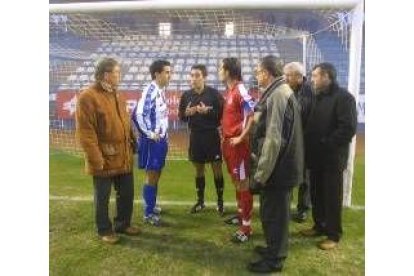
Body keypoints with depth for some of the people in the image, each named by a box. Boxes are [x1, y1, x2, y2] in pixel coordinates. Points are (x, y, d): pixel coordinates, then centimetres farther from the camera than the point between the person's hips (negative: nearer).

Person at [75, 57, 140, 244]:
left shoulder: (117, 95, 12)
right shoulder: (88, 97, -14)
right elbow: (85, 132, -18)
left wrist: (132, 144, 12)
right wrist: (96, 160, -19)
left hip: (124, 157, 7)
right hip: (104, 160, -7)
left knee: (127, 194, 16)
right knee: (102, 198, 10)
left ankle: (123, 224, 36)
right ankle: (104, 230, 29)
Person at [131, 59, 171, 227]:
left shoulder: (161, 90, 10)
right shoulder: (150, 91, -17)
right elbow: (138, 114, -25)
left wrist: (164, 134, 11)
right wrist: (149, 133, -16)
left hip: (161, 139, 8)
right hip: (152, 140, -8)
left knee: (156, 175, 16)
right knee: (151, 176, 0)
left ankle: (152, 207, 30)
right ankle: (148, 213, 13)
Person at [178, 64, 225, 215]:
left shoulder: (214, 93, -7)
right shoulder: (186, 95, 4)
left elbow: (222, 114, -9)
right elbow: (181, 116, 11)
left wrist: (207, 111, -22)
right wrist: (186, 113, -11)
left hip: (212, 136, -3)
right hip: (195, 136, 4)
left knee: (217, 169, 4)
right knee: (199, 170, 14)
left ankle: (220, 202, 20)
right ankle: (200, 201, 28)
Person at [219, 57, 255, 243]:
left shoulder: (240, 91, -16)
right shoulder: (229, 91, 12)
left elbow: (253, 115, -21)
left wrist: (241, 137, -20)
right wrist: (225, 136, 14)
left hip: (238, 143, -9)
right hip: (228, 142, 9)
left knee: (243, 183, -3)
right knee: (236, 181, 19)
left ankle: (246, 227, 6)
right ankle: (241, 214, 35)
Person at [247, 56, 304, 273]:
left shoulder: (278, 95, -20)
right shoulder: (279, 92, 12)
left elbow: (273, 139, -26)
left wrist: (260, 174, -22)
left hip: (276, 168, -10)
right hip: (280, 166, 10)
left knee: (272, 213, 4)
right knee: (275, 211, 21)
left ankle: (274, 259, 21)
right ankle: (275, 248, 38)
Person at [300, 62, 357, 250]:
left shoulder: (343, 97, -13)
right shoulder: (318, 96, 13)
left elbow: (349, 128, -21)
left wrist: (326, 144, -19)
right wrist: (309, 144, 4)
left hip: (332, 157, -8)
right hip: (316, 156, 8)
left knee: (332, 197, 4)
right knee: (316, 194, 16)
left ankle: (334, 234, 18)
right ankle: (320, 226, 32)